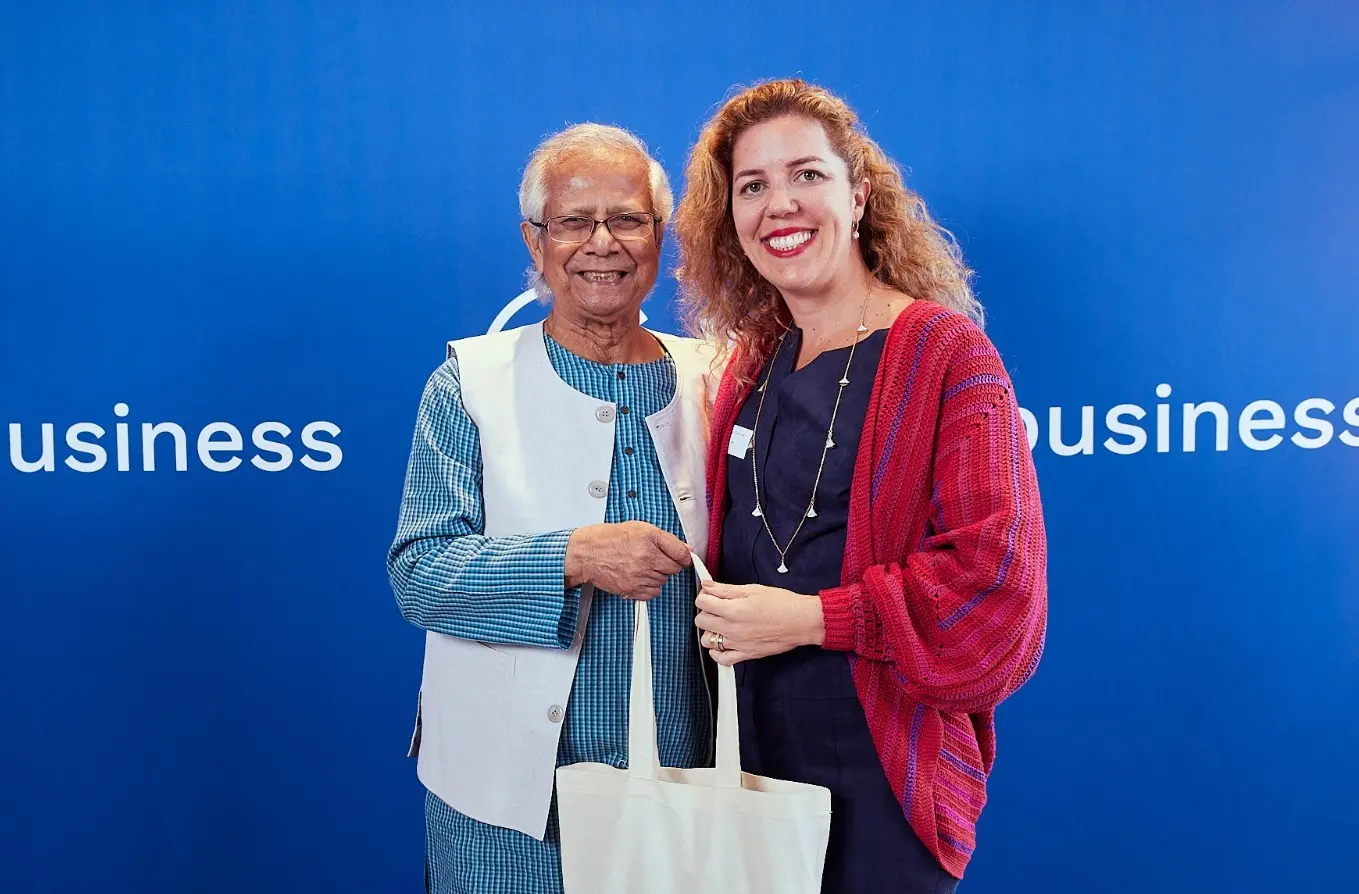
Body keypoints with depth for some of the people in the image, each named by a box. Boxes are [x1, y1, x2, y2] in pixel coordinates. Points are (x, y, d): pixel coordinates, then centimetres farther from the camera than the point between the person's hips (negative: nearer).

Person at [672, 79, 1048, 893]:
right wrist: (721, 613, -1)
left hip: (885, 757, -5)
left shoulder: (945, 352, -11)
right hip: (755, 744, 5)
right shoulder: (754, 360, 7)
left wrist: (810, 618, -19)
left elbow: (994, 567, -17)